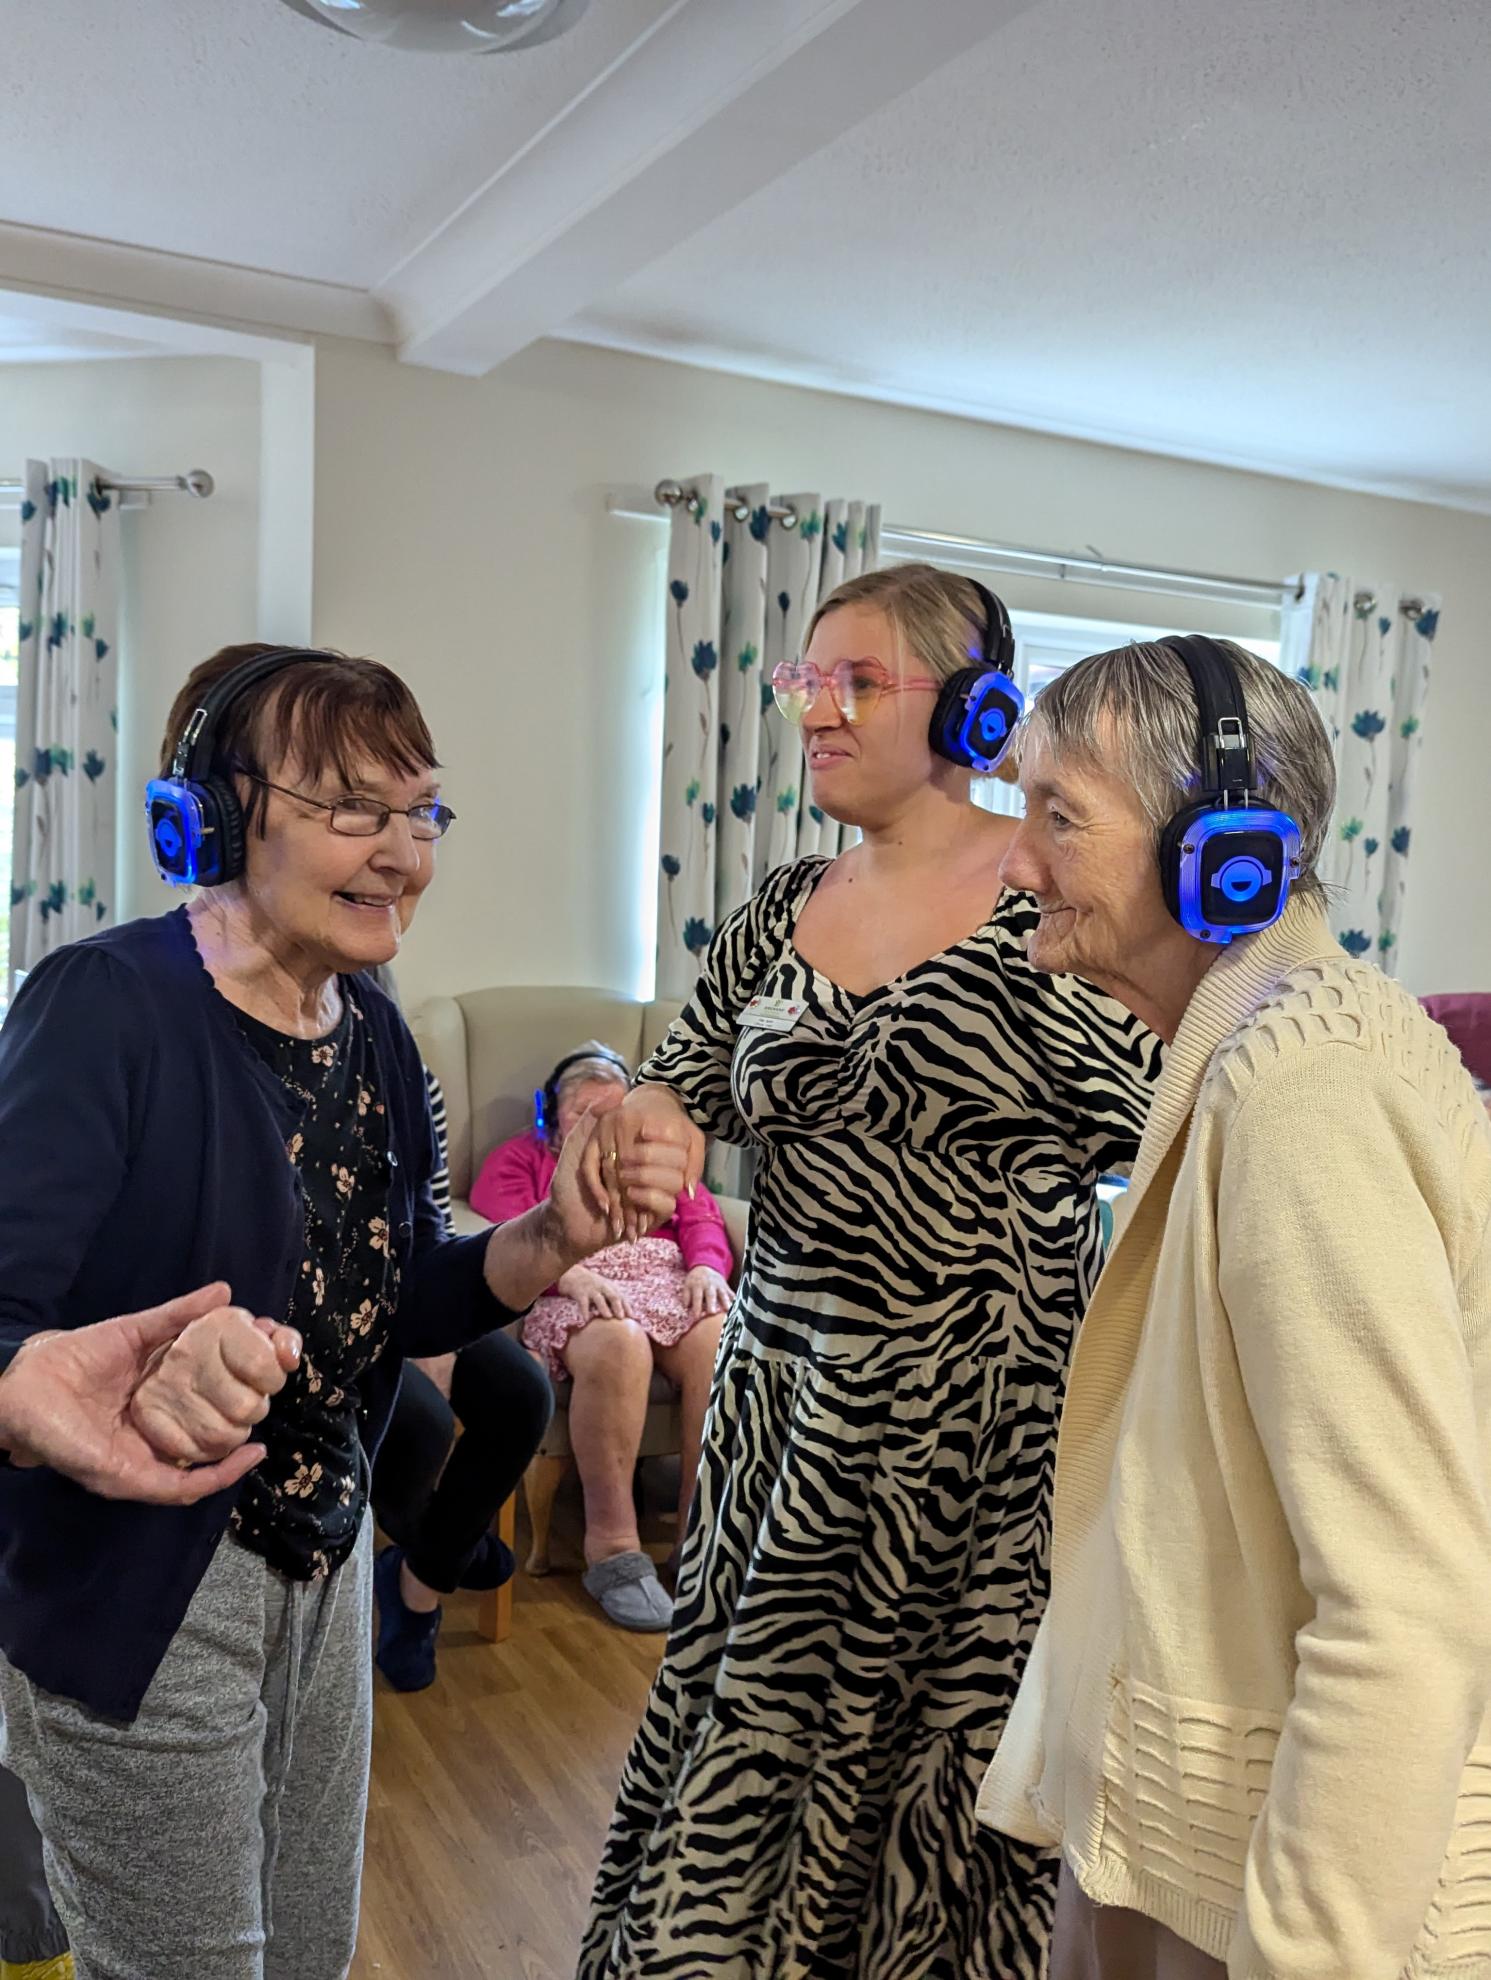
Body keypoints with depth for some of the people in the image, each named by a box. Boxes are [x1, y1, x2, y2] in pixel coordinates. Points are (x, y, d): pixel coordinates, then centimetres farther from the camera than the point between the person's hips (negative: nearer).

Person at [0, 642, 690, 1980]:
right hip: (130, 1598, -6)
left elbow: (390, 1306, 6)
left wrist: (554, 1241, -11)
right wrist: (107, 1389, -48)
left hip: (326, 1564, 7)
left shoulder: (373, 1031, 1)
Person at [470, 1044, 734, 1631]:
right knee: (617, 1343, -38)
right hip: (574, 1293, -3)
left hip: (669, 1285, 3)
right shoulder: (520, 1158, 22)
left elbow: (701, 1218, 16)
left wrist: (707, 1267, -8)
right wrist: (572, 1273, -19)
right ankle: (613, 1549, -32)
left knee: (720, 1340, -32)